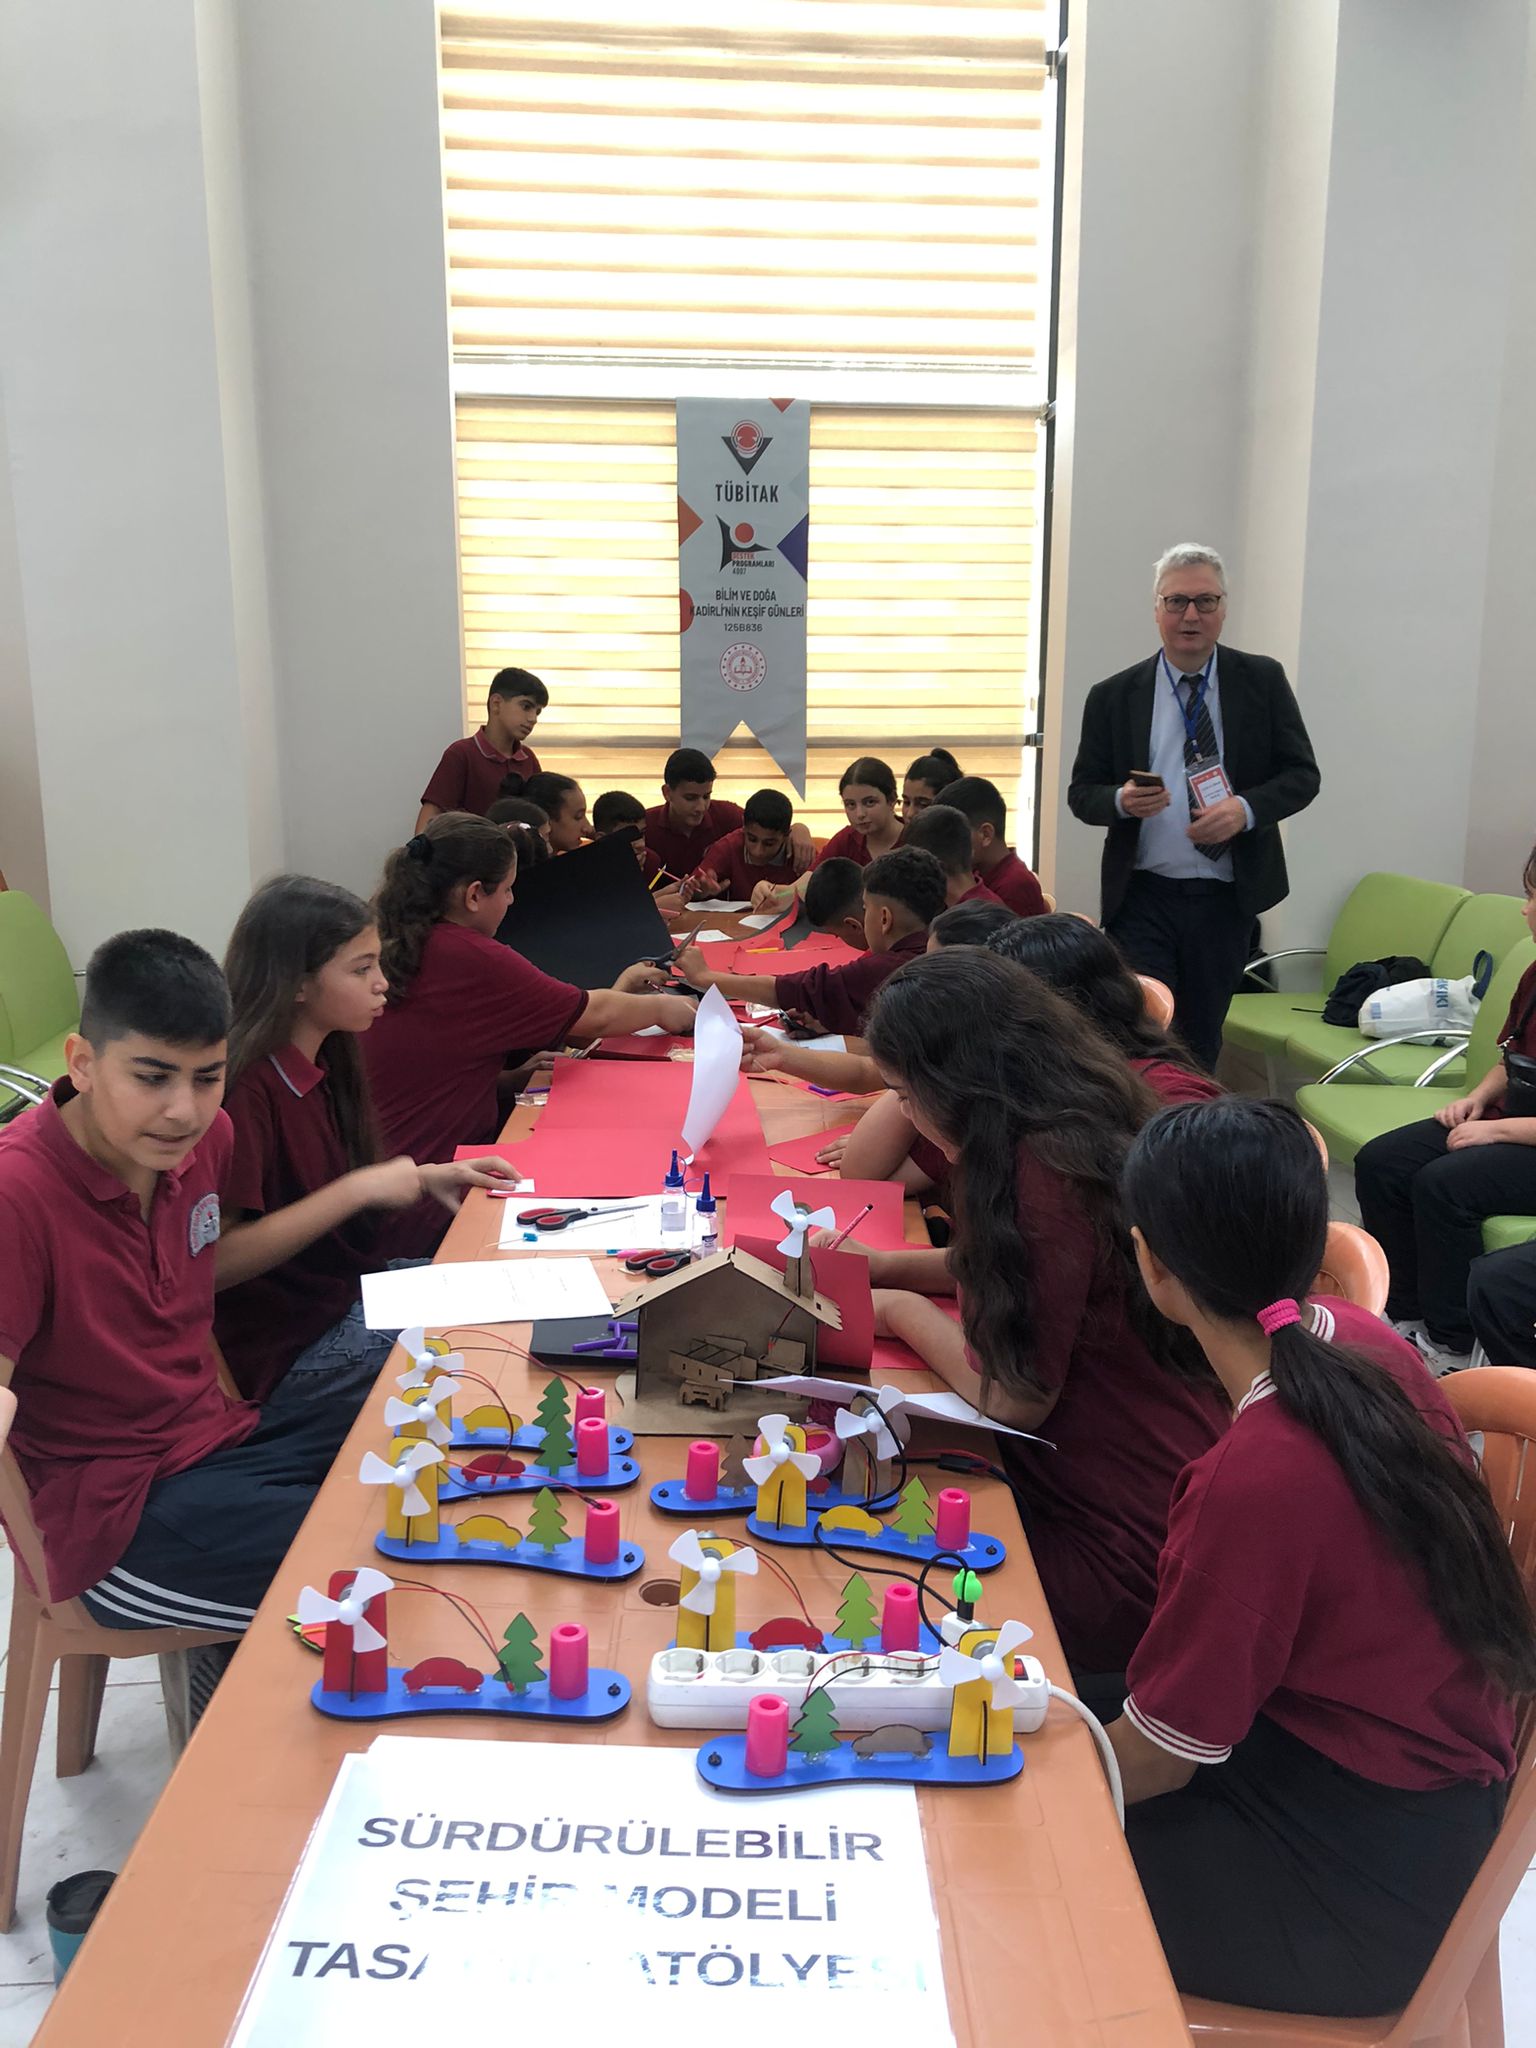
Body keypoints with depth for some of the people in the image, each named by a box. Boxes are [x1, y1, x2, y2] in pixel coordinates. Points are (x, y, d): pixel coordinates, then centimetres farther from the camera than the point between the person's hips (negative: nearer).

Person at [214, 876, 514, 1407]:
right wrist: (360, 1189, -24)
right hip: (289, 1348, -9)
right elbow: (215, 1261, -26)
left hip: (349, 1291, 9)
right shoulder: (246, 1089, -23)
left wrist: (424, 1178, -1)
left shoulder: (327, 1062, 4)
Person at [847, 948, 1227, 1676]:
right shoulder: (1078, 1128, 4)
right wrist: (885, 1265, 11)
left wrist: (904, 1311, -5)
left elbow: (1018, 1397, -20)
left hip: (1121, 1553, -9)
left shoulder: (1047, 1172, -25)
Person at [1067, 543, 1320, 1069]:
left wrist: (1246, 809, -16)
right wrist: (1122, 801, -19)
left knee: (1202, 1041, 12)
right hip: (1142, 898, -1)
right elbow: (1082, 793, 4)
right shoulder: (1113, 697, 1)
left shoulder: (1262, 681, 3)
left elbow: (1302, 774, 3)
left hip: (1227, 900, 1)